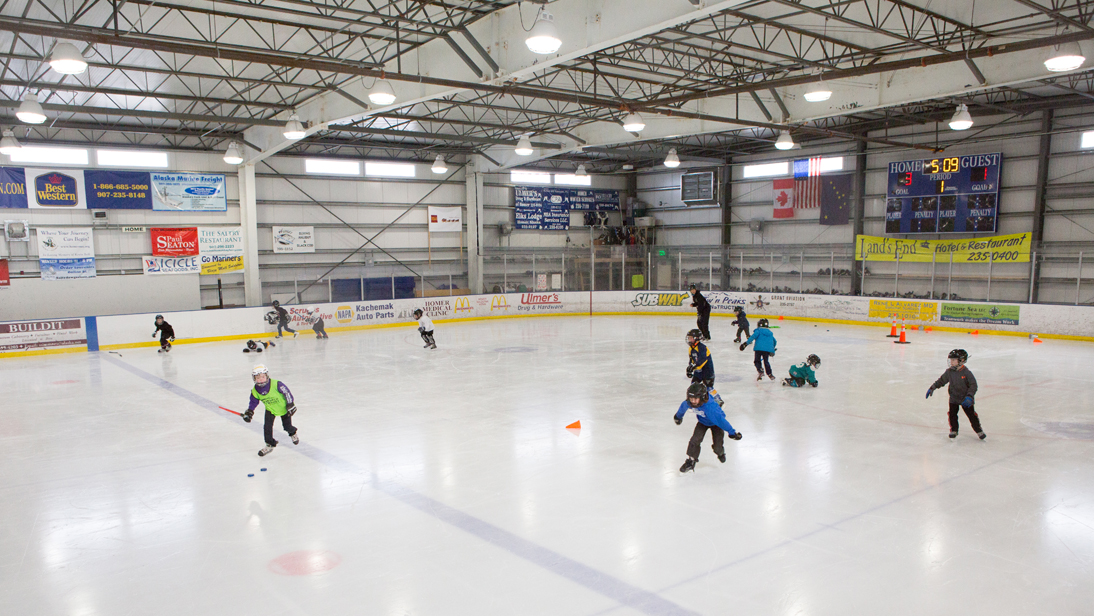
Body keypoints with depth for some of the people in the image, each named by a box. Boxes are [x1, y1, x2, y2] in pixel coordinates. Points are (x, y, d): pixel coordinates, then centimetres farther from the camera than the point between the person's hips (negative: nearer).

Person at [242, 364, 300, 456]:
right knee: (267, 426, -9)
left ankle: (293, 434, 43)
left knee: (287, 426, 7)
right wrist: (249, 413, -10)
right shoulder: (255, 391, -15)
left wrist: (290, 405, -18)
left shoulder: (276, 384, -30)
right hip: (270, 410, 4)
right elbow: (253, 402, 1)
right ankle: (270, 445, 9)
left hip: (283, 407, -4)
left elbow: (287, 392, -21)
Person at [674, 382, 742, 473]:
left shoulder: (710, 408, -46)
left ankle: (721, 453, 35)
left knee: (717, 446, -4)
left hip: (716, 424, -4)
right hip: (703, 422, 4)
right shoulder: (688, 403, -29)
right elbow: (682, 408, -4)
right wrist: (678, 417, 17)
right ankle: (691, 461, 7)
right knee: (695, 440, -11)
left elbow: (720, 419, -38)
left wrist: (732, 432, -29)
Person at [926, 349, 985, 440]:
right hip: (954, 398, 3)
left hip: (965, 399, -3)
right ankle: (953, 430, 15)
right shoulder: (949, 372, -2)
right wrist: (932, 388, 8)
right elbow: (941, 380, 11)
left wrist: (969, 397, -27)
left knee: (971, 414, 2)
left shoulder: (966, 372, -17)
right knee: (952, 414, -2)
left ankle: (979, 430, 20)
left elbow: (973, 385, -17)